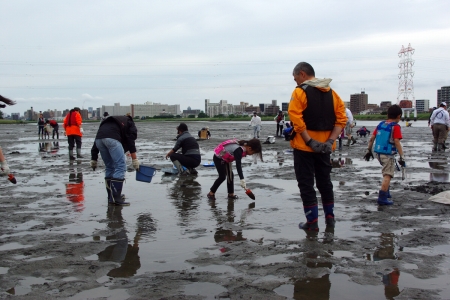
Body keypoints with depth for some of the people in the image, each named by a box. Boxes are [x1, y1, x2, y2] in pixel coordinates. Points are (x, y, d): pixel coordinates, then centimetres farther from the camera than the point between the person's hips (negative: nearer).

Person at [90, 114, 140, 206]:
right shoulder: (129, 123, 28)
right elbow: (130, 141, 9)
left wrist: (94, 159, 25)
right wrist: (134, 159, 4)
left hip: (99, 138, 6)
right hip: (112, 138, -6)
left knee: (109, 167, 19)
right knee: (120, 167, -3)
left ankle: (111, 197, 22)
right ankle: (116, 198, -10)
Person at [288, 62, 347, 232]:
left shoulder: (300, 92, -9)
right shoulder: (331, 93, 9)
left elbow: (296, 119, -21)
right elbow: (341, 119, 1)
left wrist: (310, 141, -19)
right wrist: (330, 141, -6)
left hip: (304, 147, -6)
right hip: (325, 146, 6)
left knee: (306, 183, 3)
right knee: (324, 181, 19)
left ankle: (312, 222, 6)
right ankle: (330, 218, 26)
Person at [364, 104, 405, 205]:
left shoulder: (381, 124, 10)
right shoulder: (395, 127, -9)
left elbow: (372, 138, 9)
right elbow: (397, 142, -17)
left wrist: (369, 150, 18)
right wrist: (402, 157, -17)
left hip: (378, 153, 7)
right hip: (388, 154, -7)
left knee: (387, 173, 26)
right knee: (387, 175, -6)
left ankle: (386, 192, 31)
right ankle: (382, 198, -13)